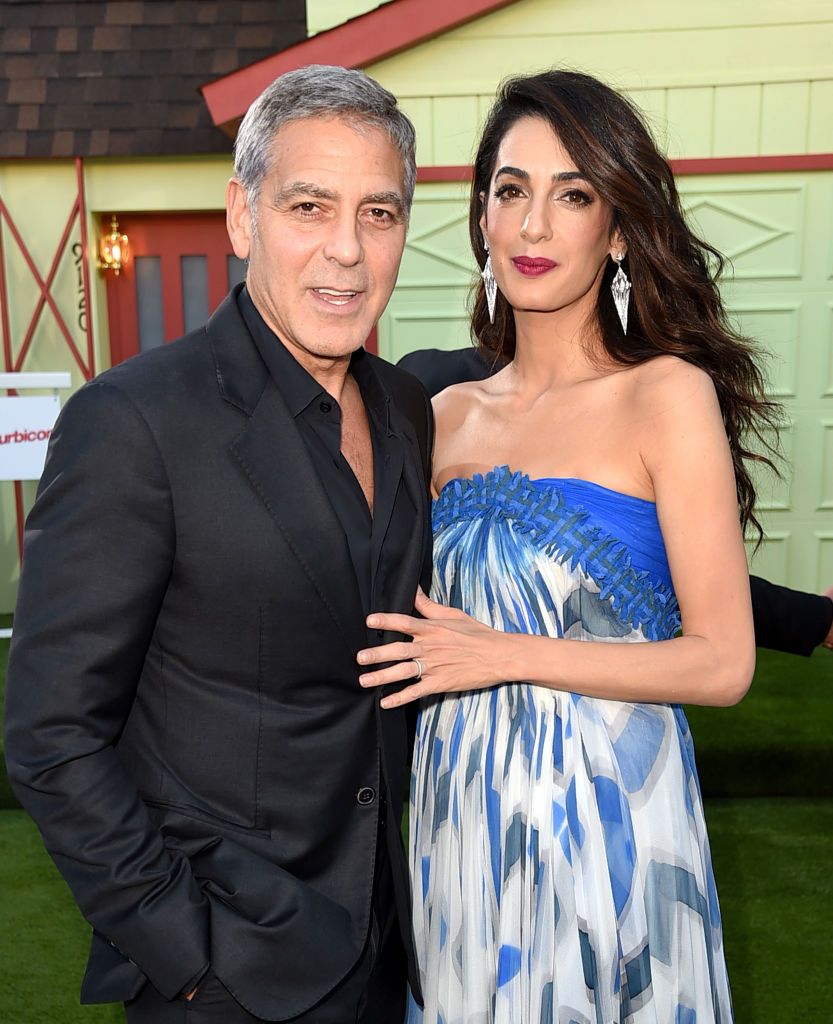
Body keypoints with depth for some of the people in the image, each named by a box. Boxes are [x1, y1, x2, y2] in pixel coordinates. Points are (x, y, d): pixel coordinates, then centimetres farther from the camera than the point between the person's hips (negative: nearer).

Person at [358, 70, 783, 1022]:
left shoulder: (668, 395, -11)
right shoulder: (449, 414, 3)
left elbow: (723, 663, -13)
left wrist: (505, 655, -18)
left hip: (603, 811, -4)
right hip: (459, 812, 5)